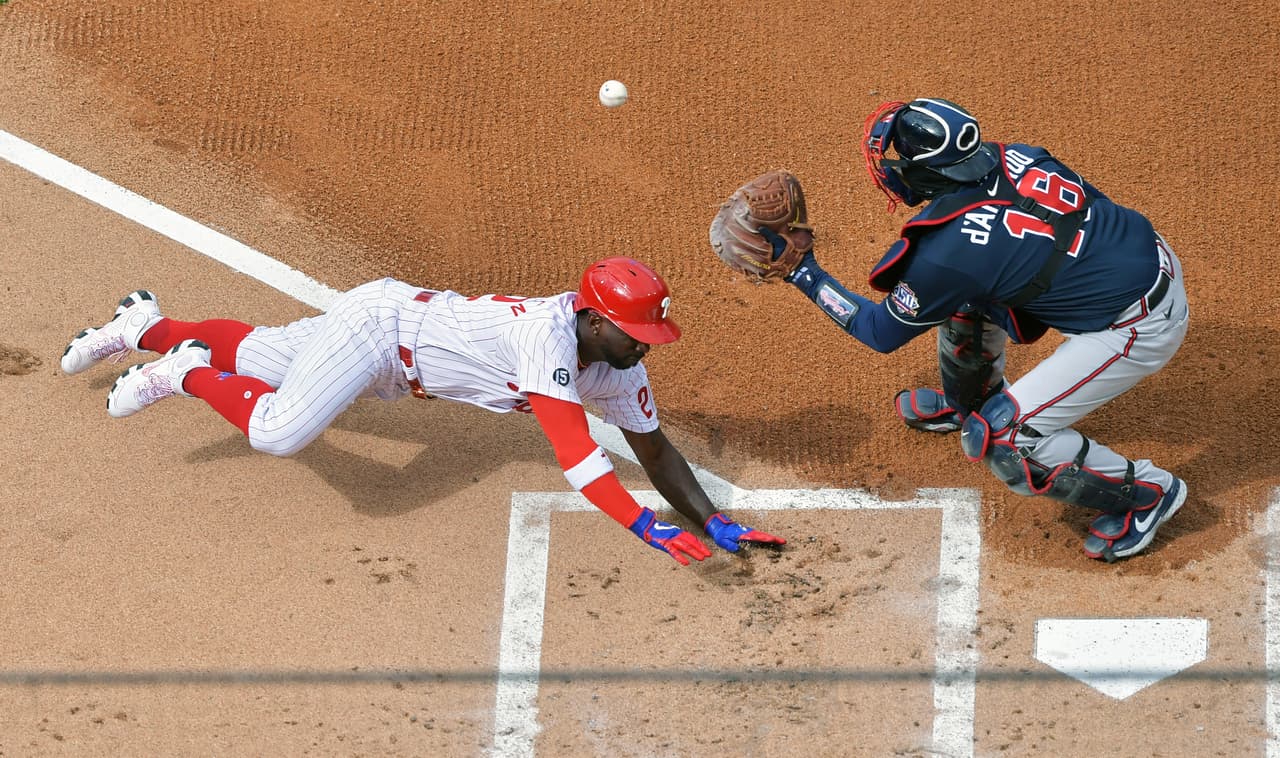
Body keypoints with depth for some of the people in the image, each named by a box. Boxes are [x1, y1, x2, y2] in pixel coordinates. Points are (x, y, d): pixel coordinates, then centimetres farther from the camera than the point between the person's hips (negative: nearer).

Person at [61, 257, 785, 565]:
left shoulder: (618, 366, -12)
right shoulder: (551, 332, -37)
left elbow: (655, 449, -4)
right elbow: (574, 451, -44)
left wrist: (715, 522, -16)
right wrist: (647, 528, -48)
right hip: (381, 321, -8)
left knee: (256, 357, 24)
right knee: (278, 432, -27)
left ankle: (149, 327, 45)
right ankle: (187, 372, 1)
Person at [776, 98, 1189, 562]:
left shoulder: (945, 253, -22)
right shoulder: (1011, 158, -5)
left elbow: (881, 333, -3)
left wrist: (804, 274, 3)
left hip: (1139, 330, -8)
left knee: (1001, 439, -4)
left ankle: (1147, 493, 10)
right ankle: (967, 402, 47)